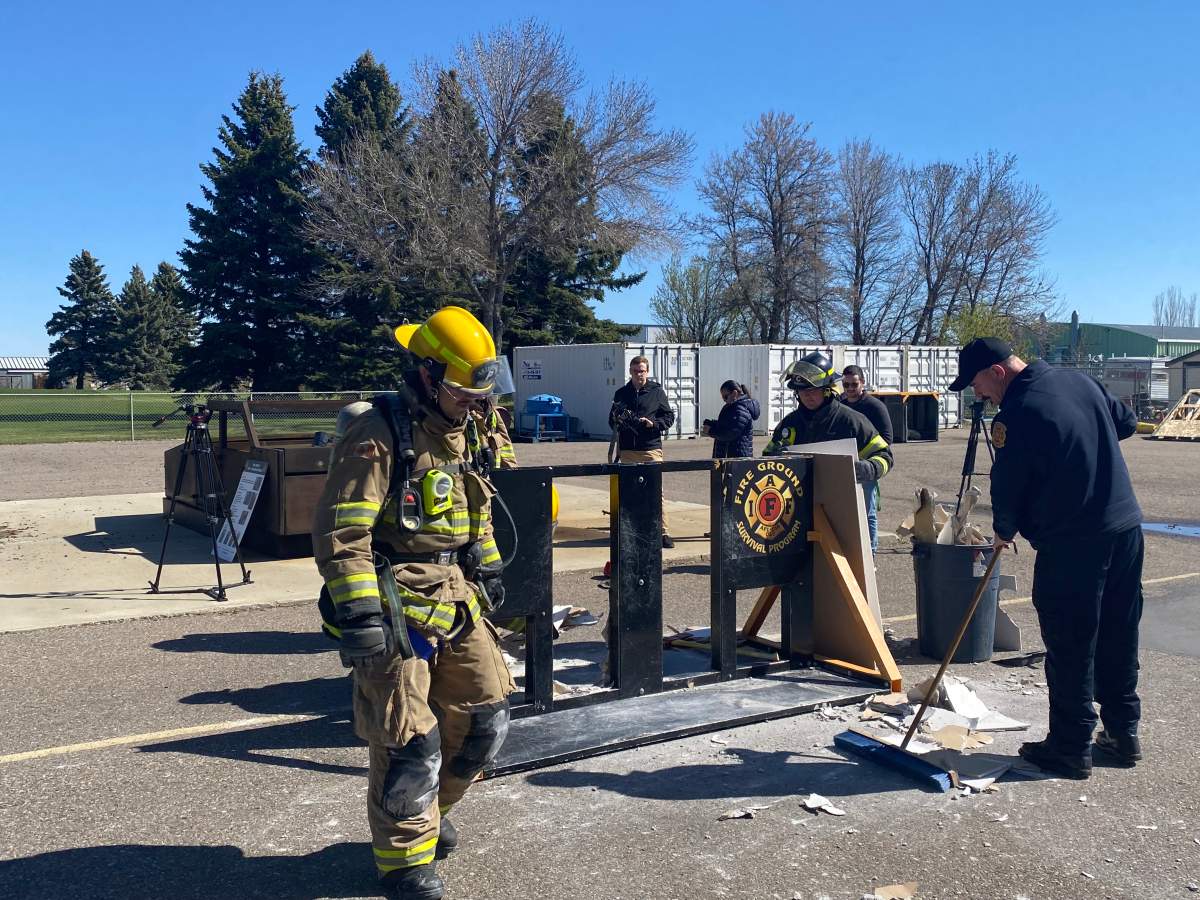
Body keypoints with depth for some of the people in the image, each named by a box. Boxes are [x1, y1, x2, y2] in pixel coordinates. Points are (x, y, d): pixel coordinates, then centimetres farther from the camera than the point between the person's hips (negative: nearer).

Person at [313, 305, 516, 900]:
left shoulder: (462, 432, 11)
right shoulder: (378, 436, -16)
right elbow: (339, 533, -20)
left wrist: (488, 572, 23)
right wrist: (361, 616, -23)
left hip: (455, 601, 8)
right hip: (396, 607, -8)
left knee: (485, 719, 13)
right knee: (409, 743, -1)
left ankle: (426, 811, 38)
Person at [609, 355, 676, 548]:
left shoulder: (657, 391, 4)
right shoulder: (621, 393, 12)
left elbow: (669, 416, 5)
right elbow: (611, 420, 19)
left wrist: (653, 423, -12)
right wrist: (617, 420, -4)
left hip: (651, 448, -3)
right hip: (627, 450, 3)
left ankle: (663, 532, -2)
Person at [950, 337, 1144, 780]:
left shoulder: (1015, 415, -17)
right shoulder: (1079, 380, 7)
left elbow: (1008, 484, -9)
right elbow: (1126, 422, 20)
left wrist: (1003, 531, 8)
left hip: (1071, 545, -8)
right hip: (1126, 529, 8)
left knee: (1070, 649, 3)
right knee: (1119, 639, 17)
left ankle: (1071, 748, 13)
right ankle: (1123, 733, 29)